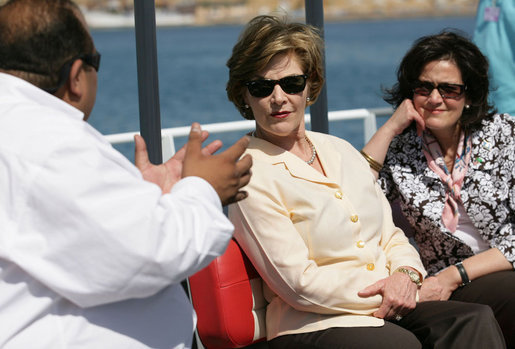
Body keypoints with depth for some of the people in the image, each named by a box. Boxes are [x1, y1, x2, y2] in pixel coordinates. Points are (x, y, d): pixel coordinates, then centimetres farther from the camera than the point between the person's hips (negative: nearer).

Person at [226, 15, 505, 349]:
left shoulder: (340, 151, 18)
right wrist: (386, 293, -11)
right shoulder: (251, 174, -5)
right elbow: (299, 284, -11)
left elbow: (391, 237, 20)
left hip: (389, 309, 7)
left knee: (477, 320, -22)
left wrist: (406, 274, -3)